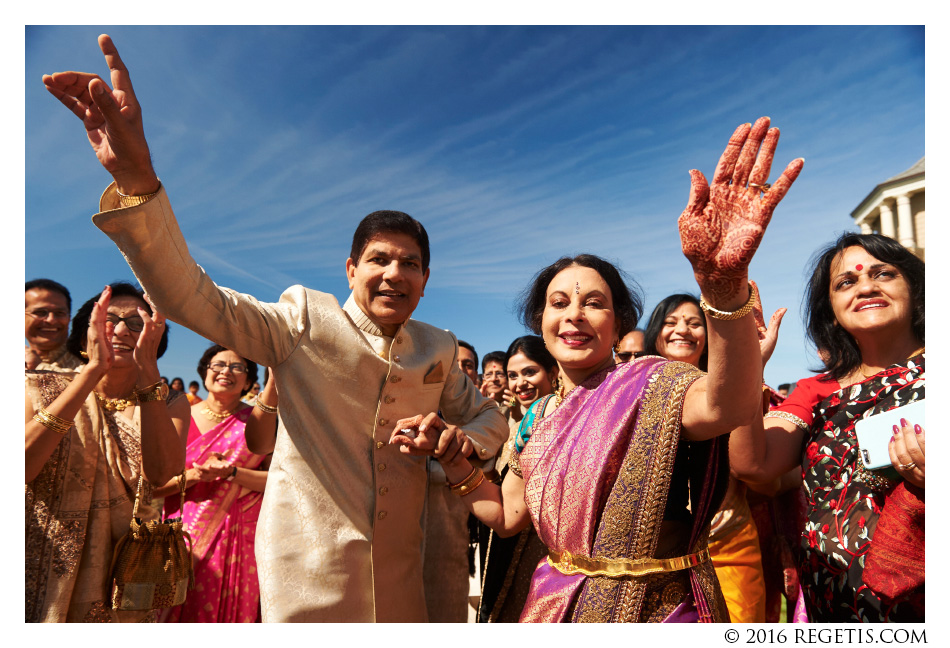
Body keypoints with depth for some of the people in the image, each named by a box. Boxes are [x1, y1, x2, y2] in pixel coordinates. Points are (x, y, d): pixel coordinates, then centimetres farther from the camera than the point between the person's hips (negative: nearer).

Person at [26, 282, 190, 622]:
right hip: (44, 576, -1)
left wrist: (148, 371, -28)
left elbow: (161, 472, -22)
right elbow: (19, 467, -24)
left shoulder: (169, 405, -1)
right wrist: (93, 370, -28)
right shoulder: (42, 388, -4)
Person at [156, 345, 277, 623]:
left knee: (237, 611, 4)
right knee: (189, 613, 3)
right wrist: (195, 475, -15)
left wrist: (232, 473, -18)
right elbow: (153, 485, 1)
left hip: (241, 536, 0)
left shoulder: (257, 420, 3)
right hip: (189, 537, 0)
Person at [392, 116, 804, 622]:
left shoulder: (649, 385, -17)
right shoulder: (543, 415, 3)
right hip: (557, 608, 6)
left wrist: (724, 281, -56)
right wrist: (448, 455, -4)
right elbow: (507, 514, 9)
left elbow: (729, 405, -39)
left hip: (653, 610, -5)